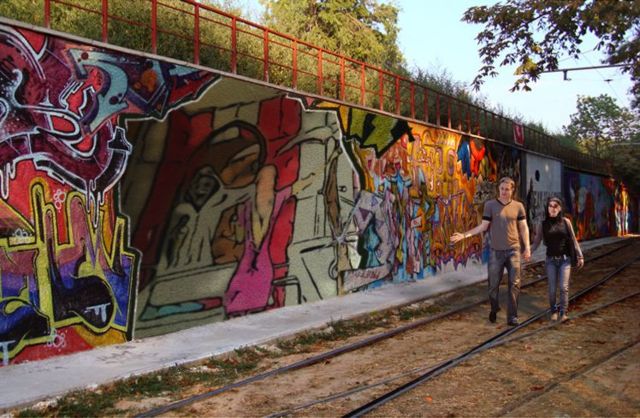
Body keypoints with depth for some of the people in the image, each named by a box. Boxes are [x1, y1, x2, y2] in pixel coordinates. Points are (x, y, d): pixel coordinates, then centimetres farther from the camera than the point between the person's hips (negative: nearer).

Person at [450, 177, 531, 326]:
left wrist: (527, 248, 0)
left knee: (514, 284, -2)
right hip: (496, 251, 0)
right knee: (493, 283, 7)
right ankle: (494, 309, 31)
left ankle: (512, 316, 4)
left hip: (513, 250, 0)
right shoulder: (490, 205, -1)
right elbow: (483, 226, -1)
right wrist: (464, 235, -11)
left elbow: (523, 228, 6)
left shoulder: (518, 206, 2)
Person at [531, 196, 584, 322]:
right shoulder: (542, 224, -1)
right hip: (551, 260, 0)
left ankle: (563, 312, 3)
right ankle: (554, 311, 20)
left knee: (564, 287, -7)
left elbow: (573, 240, 4)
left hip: (565, 259, 0)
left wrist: (580, 256, 2)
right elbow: (536, 242, -1)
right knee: (552, 289, 2)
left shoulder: (566, 222, 0)